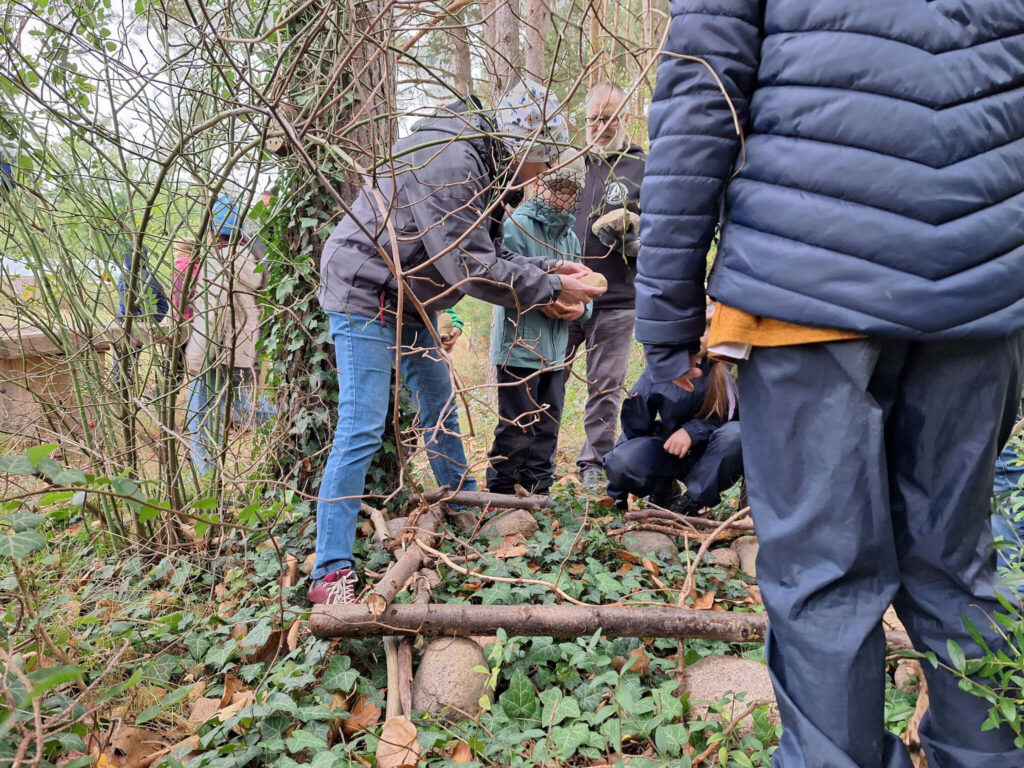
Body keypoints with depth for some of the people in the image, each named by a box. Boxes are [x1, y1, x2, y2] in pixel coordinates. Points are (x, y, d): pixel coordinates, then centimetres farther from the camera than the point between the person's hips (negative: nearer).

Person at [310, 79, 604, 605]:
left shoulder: (485, 169, 8)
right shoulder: (449, 162, -25)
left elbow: (488, 256, 11)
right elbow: (473, 271, -27)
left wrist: (547, 268, -1)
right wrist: (552, 289, -17)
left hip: (409, 303, 10)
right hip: (364, 296, -10)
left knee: (440, 407, 16)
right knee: (361, 429, -13)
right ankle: (331, 571, -7)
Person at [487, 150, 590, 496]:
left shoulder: (570, 236, 15)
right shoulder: (517, 225, -7)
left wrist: (581, 308, -6)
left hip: (555, 350, 7)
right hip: (519, 346, -7)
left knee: (547, 426, 14)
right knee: (518, 427, -3)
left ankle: (538, 490, 27)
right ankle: (500, 492, 11)